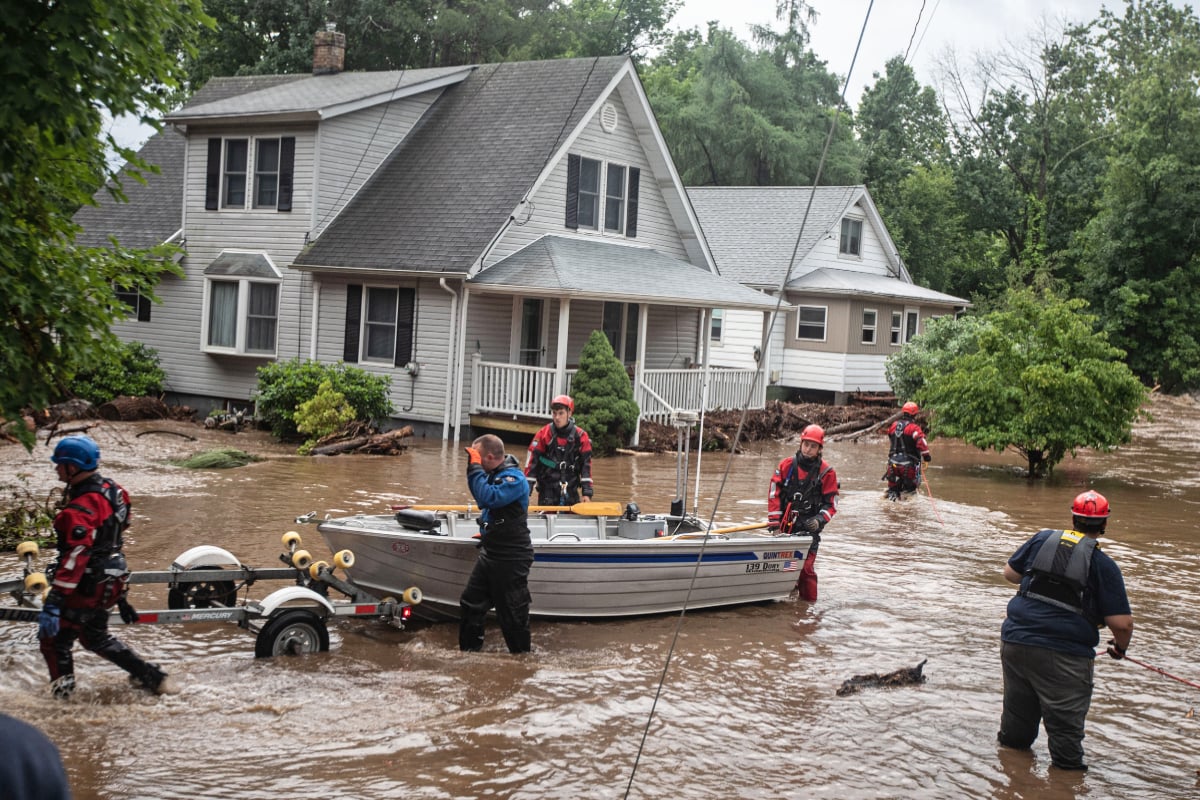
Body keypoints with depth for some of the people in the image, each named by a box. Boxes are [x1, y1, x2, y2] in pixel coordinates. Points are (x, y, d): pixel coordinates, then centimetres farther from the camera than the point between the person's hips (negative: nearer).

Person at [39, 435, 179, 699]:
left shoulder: (81, 509, -25)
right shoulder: (111, 490, 3)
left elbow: (74, 558, -32)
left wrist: (53, 604, -34)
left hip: (89, 585, -9)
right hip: (112, 579, 9)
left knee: (53, 639, 3)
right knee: (95, 636, 25)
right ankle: (153, 677, 28)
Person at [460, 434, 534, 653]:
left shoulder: (514, 478, -20)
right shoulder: (494, 474, 7)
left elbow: (488, 498, -34)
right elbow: (483, 499, 24)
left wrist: (475, 468, -25)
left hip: (512, 559, -9)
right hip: (490, 553, 10)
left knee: (513, 614, 1)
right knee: (471, 604, 17)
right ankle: (469, 651, 29)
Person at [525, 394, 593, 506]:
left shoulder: (580, 436, 2)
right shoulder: (543, 434, -1)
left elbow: (586, 465, 2)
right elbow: (532, 462, -2)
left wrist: (587, 492, -4)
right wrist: (526, 490, -8)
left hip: (571, 491, 1)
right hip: (547, 491, -1)